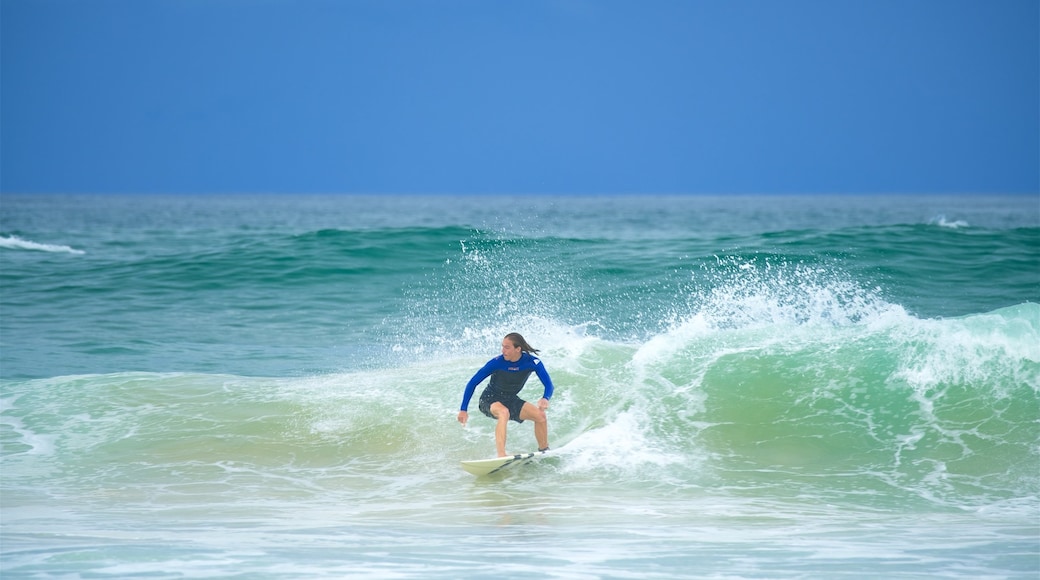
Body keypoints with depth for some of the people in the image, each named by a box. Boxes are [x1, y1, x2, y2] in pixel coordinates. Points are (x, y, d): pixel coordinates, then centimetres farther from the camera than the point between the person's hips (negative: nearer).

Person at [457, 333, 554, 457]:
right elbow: (472, 383, -17)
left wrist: (545, 399, -44)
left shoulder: (532, 362, -20)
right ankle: (501, 455, -46)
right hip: (490, 400, -4)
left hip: (511, 400, 4)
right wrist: (463, 410, -18)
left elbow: (548, 385, -20)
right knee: (504, 413, -37)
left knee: (540, 414, -15)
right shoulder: (497, 363, -25)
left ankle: (544, 451, 5)